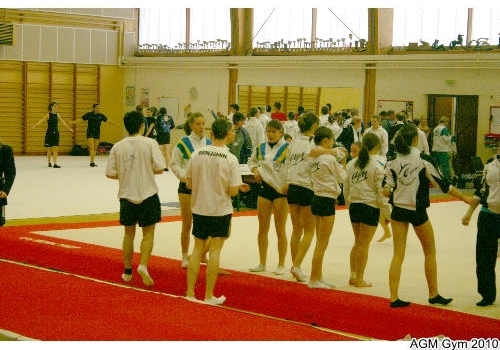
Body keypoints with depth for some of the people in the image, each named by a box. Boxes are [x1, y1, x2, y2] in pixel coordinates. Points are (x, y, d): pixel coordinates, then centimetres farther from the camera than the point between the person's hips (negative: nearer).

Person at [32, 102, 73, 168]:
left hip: (56, 133, 3)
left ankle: (55, 164, -9)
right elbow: (41, 120, -19)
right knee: (49, 149, 6)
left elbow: (63, 122, 18)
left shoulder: (57, 115, 5)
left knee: (55, 149, -6)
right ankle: (49, 162, 25)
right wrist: (34, 125, -34)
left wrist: (69, 128, 26)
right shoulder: (48, 115, -7)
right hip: (49, 133, -3)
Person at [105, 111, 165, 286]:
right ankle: (143, 265, -12)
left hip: (126, 196, 3)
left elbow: (110, 173, -2)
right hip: (148, 196, -3)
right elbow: (159, 168, -12)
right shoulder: (149, 143, -9)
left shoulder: (118, 147, -2)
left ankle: (127, 271, 21)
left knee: (129, 234, 14)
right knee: (148, 234, 6)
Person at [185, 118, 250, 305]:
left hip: (199, 209, 3)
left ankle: (190, 293, 16)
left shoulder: (197, 154, -5)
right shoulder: (231, 159, -14)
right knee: (214, 251, 6)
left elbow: (189, 183, 2)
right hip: (220, 210, -3)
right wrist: (238, 187, 7)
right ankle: (209, 295, 11)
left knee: (198, 249, 13)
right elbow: (233, 191, -15)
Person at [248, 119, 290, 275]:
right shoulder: (260, 148, 8)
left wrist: (288, 185, -18)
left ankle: (281, 265, 11)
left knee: (280, 230, 2)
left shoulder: (287, 148, -11)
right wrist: (255, 171, 7)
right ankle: (262, 263, 20)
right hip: (264, 188, 5)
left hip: (281, 190, -5)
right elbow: (252, 161, 25)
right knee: (262, 229, 9)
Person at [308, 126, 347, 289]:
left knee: (320, 242, 15)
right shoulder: (329, 158, -15)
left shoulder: (312, 157, 7)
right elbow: (341, 178, -3)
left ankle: (318, 277, 21)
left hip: (317, 198, 8)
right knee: (322, 243, -2)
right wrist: (343, 162, 10)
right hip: (327, 200, -8)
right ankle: (314, 279, 2)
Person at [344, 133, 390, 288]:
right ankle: (359, 279, 9)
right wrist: (387, 213, -5)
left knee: (358, 243, 18)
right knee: (364, 245, 3)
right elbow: (381, 192, -12)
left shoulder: (352, 163, 5)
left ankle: (353, 276, 22)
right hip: (370, 207, -5)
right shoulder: (377, 166, -12)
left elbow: (346, 187, 10)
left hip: (354, 206, 6)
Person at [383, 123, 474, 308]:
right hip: (417, 212, -3)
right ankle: (433, 295, 23)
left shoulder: (392, 164, -4)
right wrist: (464, 198, 4)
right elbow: (443, 185, -7)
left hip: (398, 210, 3)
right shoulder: (423, 163, -12)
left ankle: (394, 298, 2)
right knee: (430, 252, 15)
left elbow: (386, 191, -5)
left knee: (398, 254, 6)